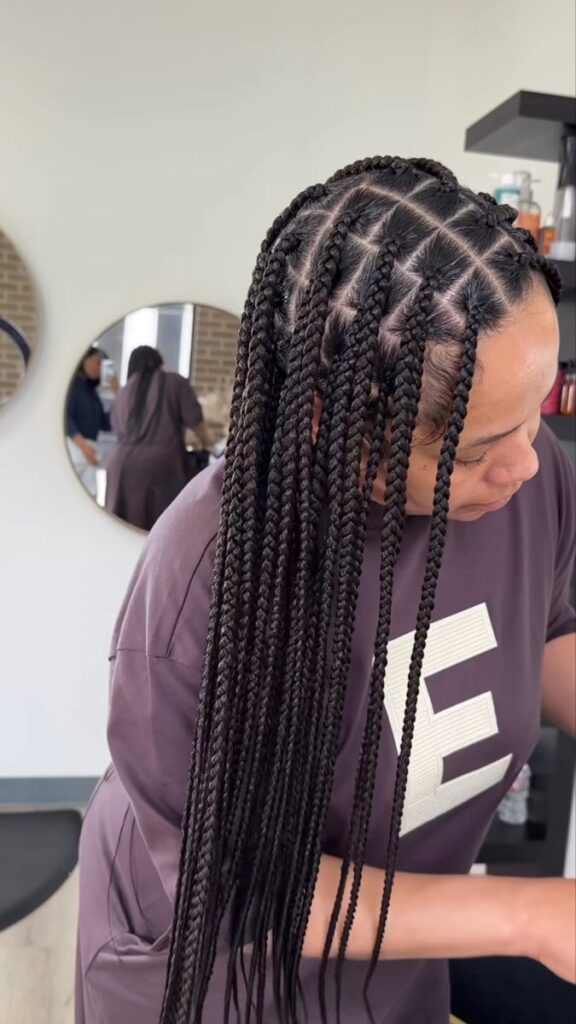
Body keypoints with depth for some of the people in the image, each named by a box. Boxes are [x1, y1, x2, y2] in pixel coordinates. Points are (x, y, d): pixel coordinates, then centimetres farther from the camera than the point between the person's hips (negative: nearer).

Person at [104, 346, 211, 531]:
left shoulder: (124, 392, 18)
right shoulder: (176, 383, 8)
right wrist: (207, 443, 18)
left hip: (123, 464, 4)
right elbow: (194, 419, 2)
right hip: (161, 463, -4)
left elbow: (118, 428, 20)